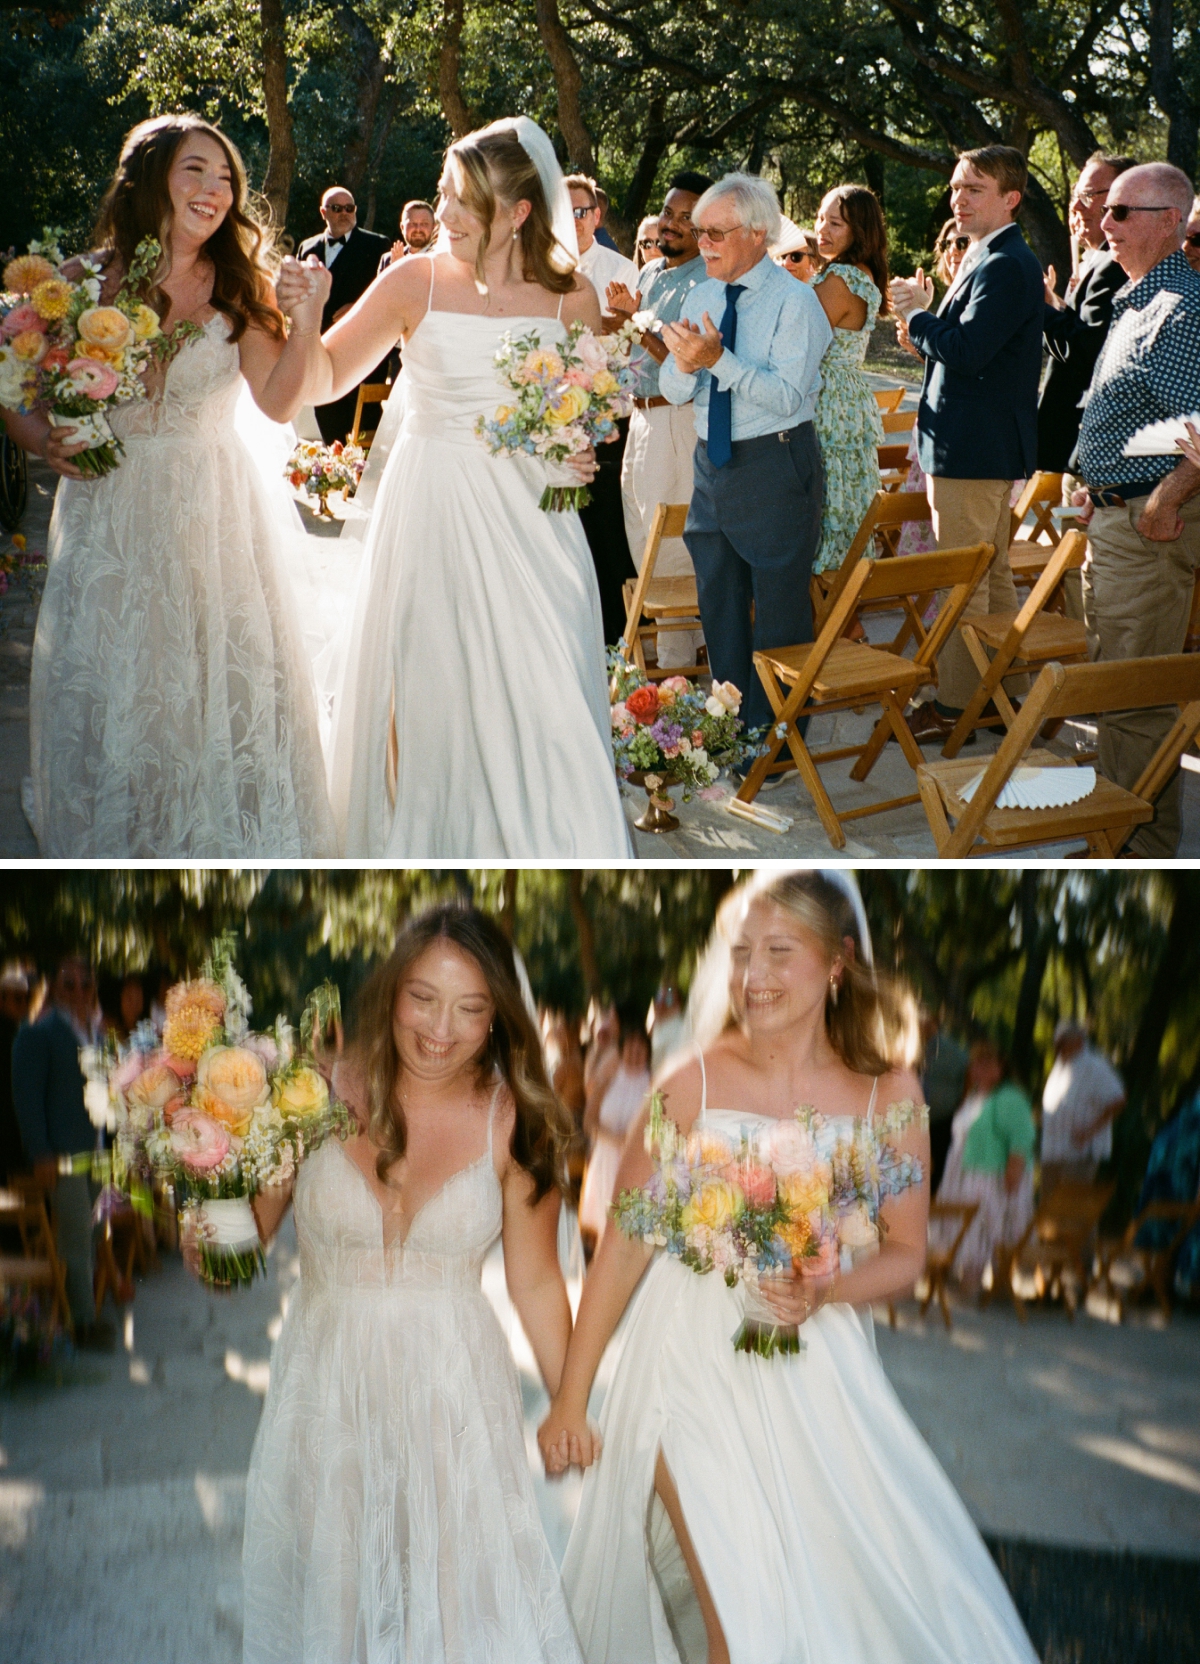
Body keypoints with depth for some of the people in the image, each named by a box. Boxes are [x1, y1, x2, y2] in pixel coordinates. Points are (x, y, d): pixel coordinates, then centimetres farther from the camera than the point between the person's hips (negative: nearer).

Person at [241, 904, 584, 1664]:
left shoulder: (515, 1122, -7)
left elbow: (535, 1281, 1)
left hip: (454, 1391, -1)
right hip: (325, 1382, 1)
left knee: (464, 1590, 5)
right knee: (325, 1592, 13)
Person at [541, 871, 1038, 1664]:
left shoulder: (889, 1093, -1)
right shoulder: (695, 1083, -7)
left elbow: (906, 1254, 5)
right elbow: (624, 1246, -3)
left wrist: (823, 1292, -17)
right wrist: (571, 1399, -1)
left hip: (823, 1371, 3)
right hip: (699, 1368, -2)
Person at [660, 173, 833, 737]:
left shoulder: (794, 301, -12)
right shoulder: (702, 297, 8)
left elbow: (786, 396, -23)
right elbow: (674, 390, 4)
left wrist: (719, 360, -31)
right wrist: (686, 363, -19)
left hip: (775, 465, -7)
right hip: (711, 460, 7)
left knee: (779, 609, 1)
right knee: (718, 602, 15)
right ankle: (730, 725, 29)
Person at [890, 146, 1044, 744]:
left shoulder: (1006, 266, -19)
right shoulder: (984, 259, 16)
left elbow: (967, 350, -27)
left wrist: (917, 313, -13)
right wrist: (926, 322, 2)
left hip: (975, 446, -11)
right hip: (981, 442, 11)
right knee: (990, 576, 18)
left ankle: (953, 706, 2)